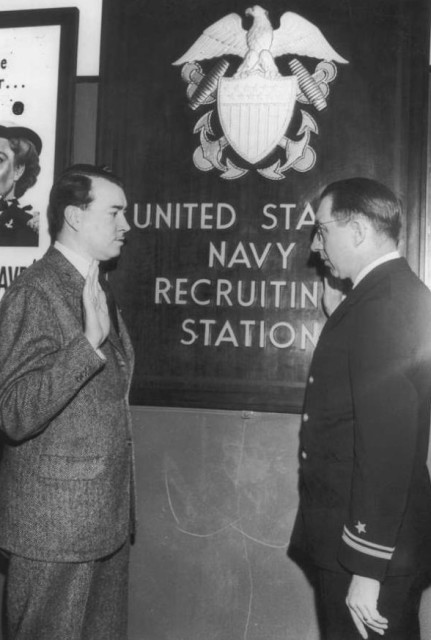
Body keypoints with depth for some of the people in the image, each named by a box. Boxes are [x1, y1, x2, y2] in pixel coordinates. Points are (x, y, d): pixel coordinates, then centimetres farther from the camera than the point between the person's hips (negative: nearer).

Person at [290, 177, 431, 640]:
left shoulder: (384, 304, -21)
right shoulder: (393, 293, 10)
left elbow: (388, 444, -25)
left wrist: (368, 569, -21)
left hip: (373, 545, -9)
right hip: (353, 532, 9)